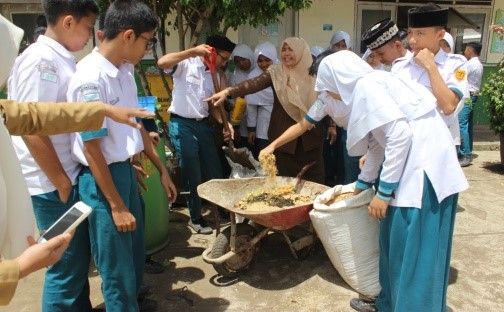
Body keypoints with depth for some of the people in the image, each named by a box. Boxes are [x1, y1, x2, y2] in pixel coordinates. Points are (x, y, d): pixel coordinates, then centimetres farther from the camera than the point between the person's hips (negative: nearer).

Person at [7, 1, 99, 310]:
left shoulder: (65, 59, 9)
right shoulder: (40, 60, -17)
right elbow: (30, 128, -21)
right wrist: (62, 183, -15)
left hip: (74, 177, 9)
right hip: (55, 186, -8)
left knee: (79, 259, 21)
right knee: (66, 266, 6)